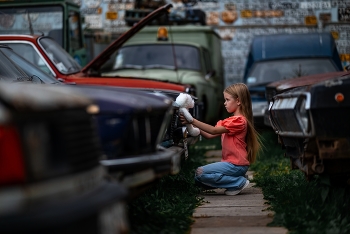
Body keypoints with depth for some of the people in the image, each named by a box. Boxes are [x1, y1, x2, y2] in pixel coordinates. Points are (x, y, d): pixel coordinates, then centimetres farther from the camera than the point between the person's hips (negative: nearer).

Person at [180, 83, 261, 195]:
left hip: (236, 165, -10)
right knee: (198, 180, 6)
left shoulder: (239, 120, -14)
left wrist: (192, 120, -23)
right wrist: (191, 123, -4)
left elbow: (214, 130, -22)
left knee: (200, 173, -19)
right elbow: (209, 135, 8)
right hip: (229, 162, 10)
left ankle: (239, 182, -10)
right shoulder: (229, 121, 18)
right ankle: (236, 179, 6)